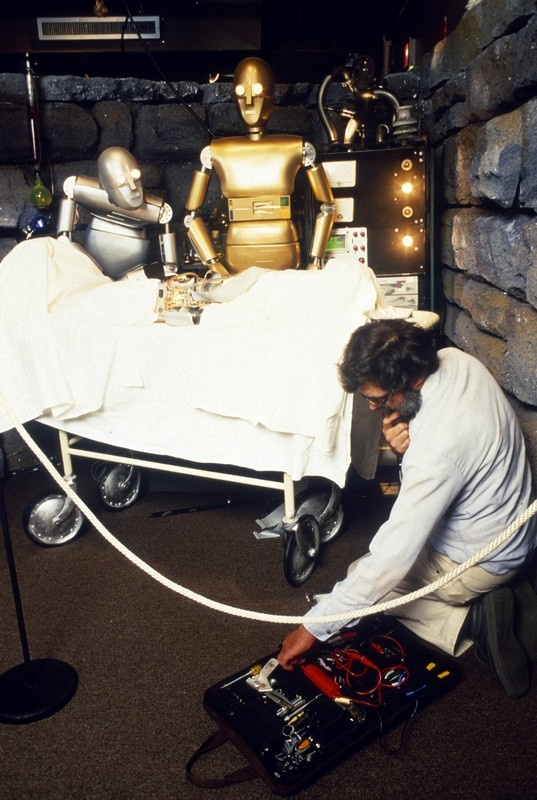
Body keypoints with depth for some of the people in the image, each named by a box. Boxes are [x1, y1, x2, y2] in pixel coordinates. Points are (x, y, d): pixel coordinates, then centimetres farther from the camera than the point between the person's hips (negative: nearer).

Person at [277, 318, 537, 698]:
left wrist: (314, 628, -25)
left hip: (481, 562, -8)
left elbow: (390, 563, -34)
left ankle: (470, 621, -3)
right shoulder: (455, 359, -14)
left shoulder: (436, 451, -38)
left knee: (363, 578, 8)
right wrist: (401, 437, -20)